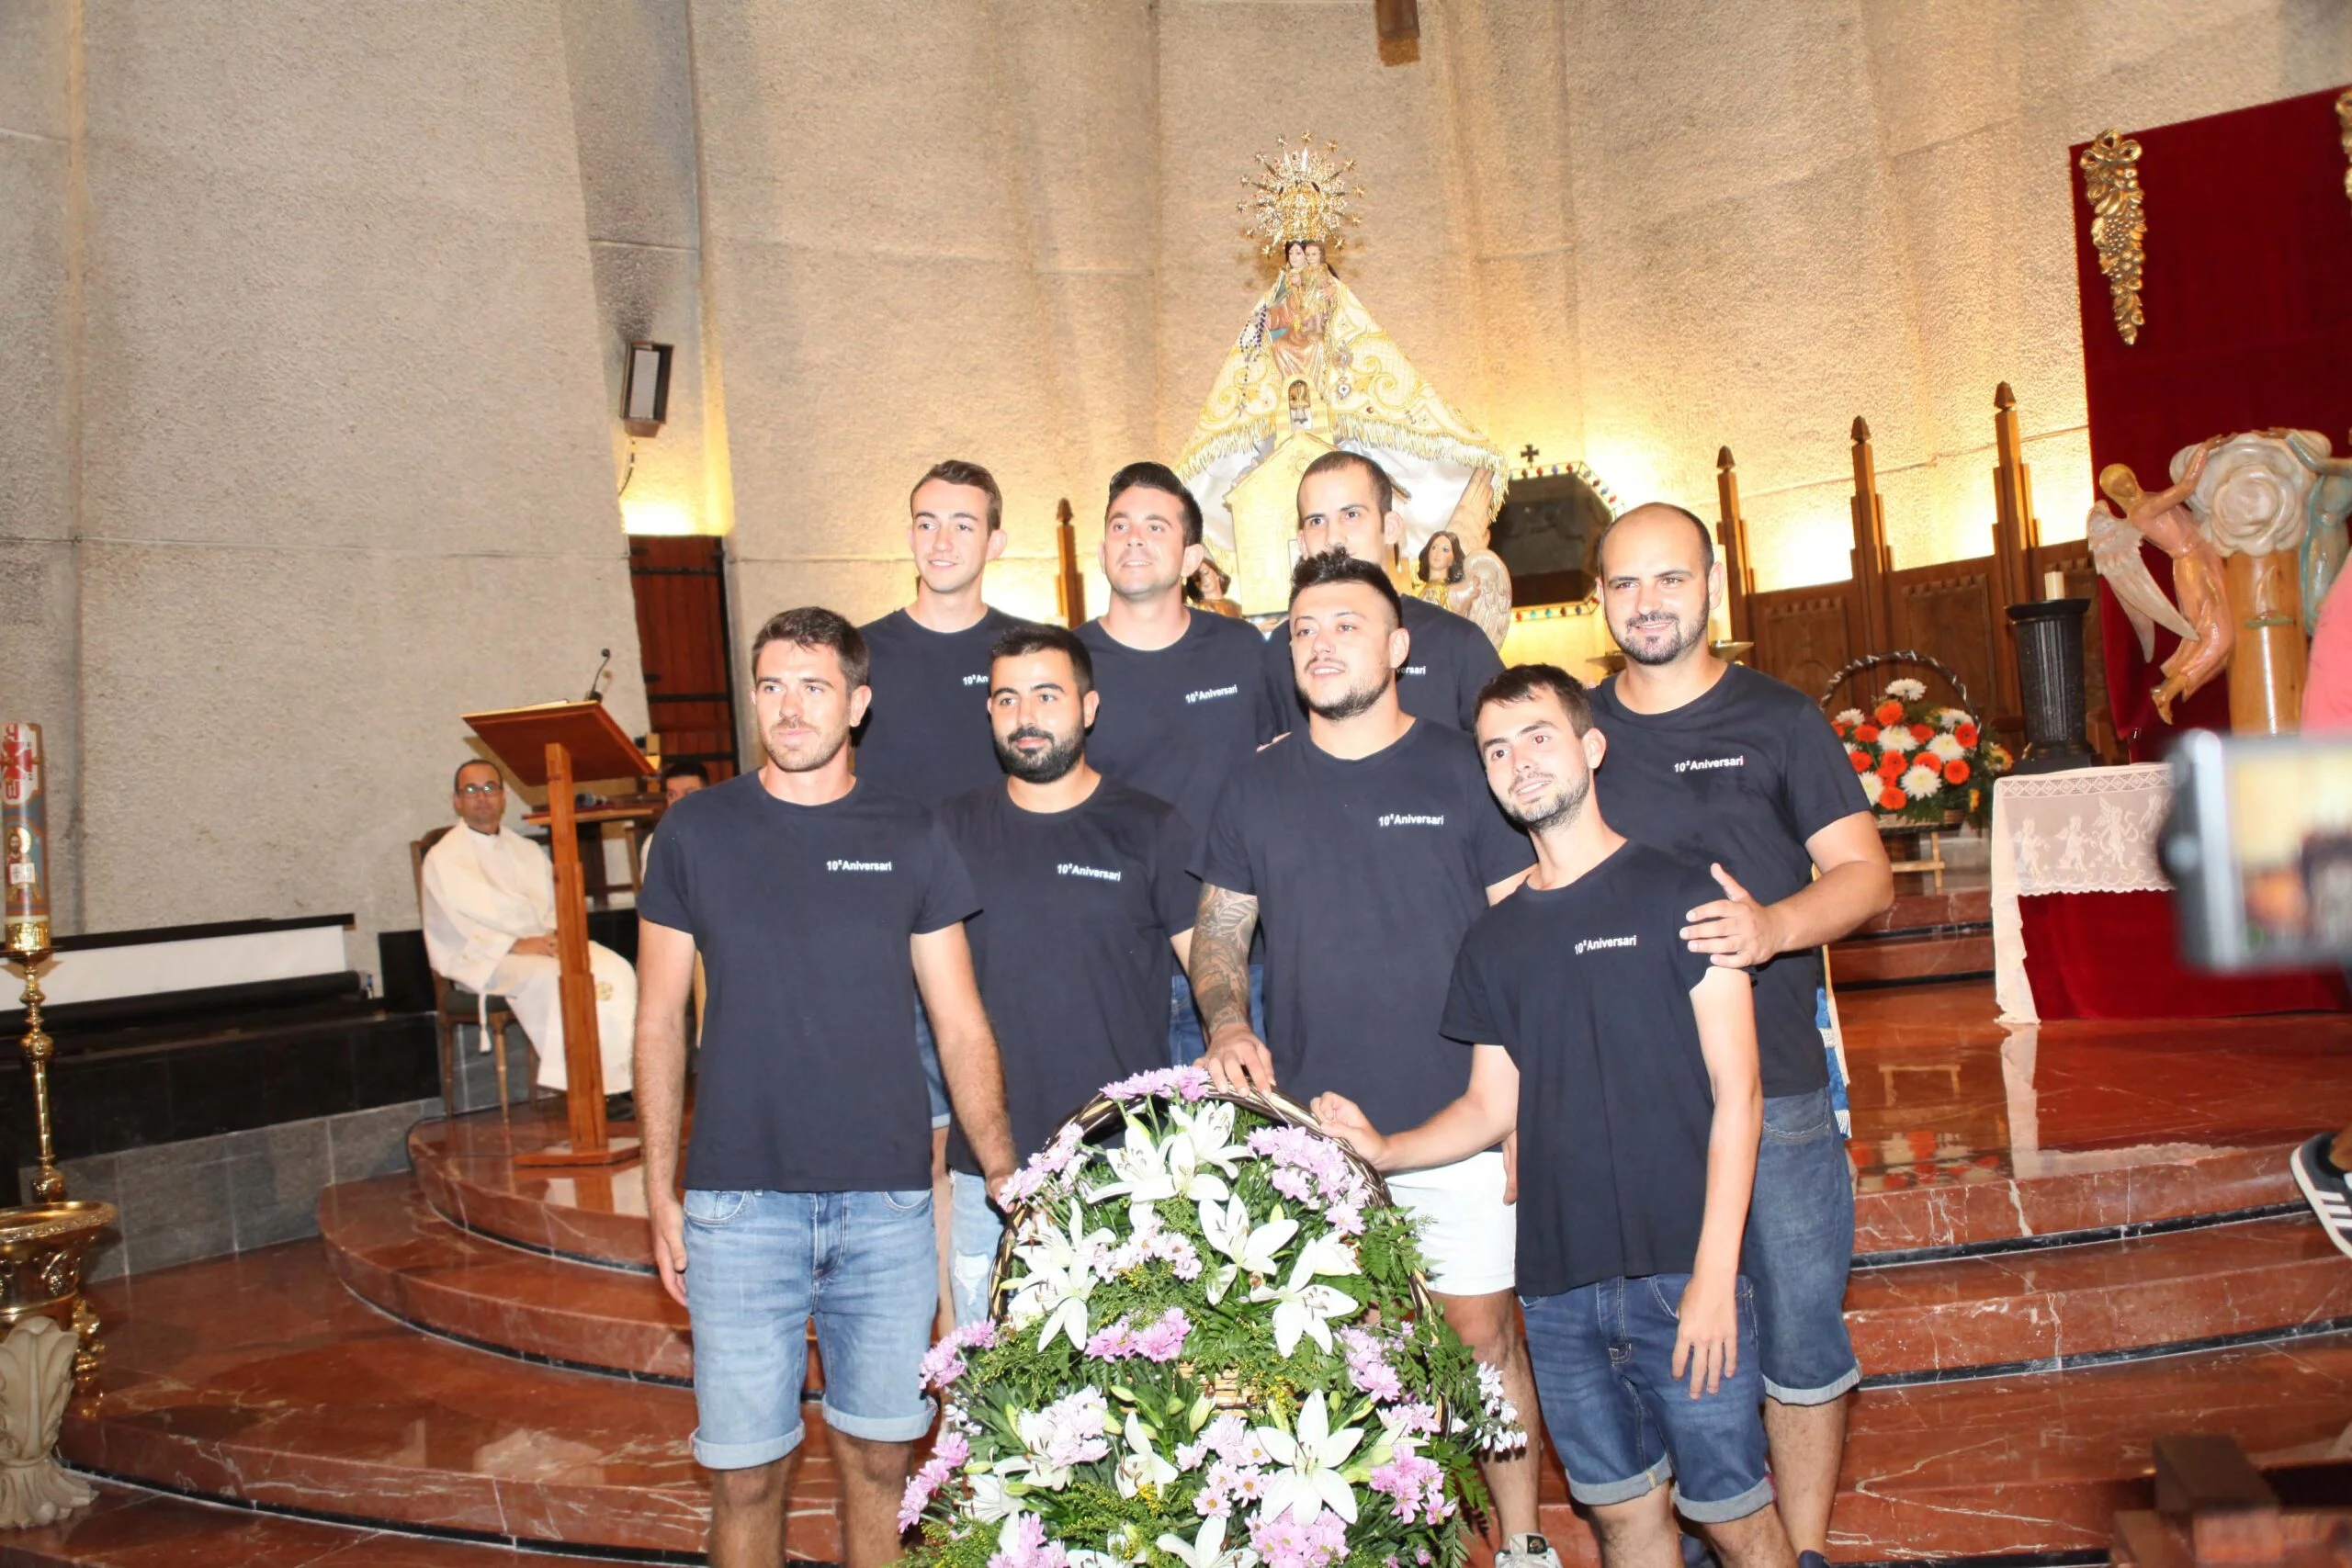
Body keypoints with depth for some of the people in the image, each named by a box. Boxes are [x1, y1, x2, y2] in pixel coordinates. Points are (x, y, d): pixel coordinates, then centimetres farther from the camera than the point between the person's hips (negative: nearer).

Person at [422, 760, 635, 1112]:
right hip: (483, 960, -5)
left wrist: (555, 932, -9)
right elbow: (460, 926, -10)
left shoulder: (524, 849, 20)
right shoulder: (444, 858, 1)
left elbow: (556, 899, 15)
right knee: (552, 978, -36)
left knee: (615, 970, -21)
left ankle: (620, 1074, -24)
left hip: (542, 942, 6)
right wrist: (516, 946, -21)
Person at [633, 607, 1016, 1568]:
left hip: (888, 1201, 1)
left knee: (879, 1452, 11)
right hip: (737, 1203, 0)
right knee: (746, 1467, 6)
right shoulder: (695, 833, 2)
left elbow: (961, 1025, 4)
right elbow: (660, 1022, 6)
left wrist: (1005, 1177, -3)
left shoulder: (910, 838, 3)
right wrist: (659, 1193, 2)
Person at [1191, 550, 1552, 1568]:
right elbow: (1217, 933, 13)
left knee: (1483, 1335, 5)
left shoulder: (1462, 770, 0)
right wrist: (1227, 1027, -7)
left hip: (1457, 1122, -2)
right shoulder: (1257, 788, 7)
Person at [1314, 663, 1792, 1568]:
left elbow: (1735, 1095, -7)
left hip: (1681, 1273, -4)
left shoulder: (1676, 896, -4)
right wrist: (1382, 1150, -3)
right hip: (1560, 1284, 4)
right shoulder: (1494, 939, 10)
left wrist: (1714, 1273, -13)